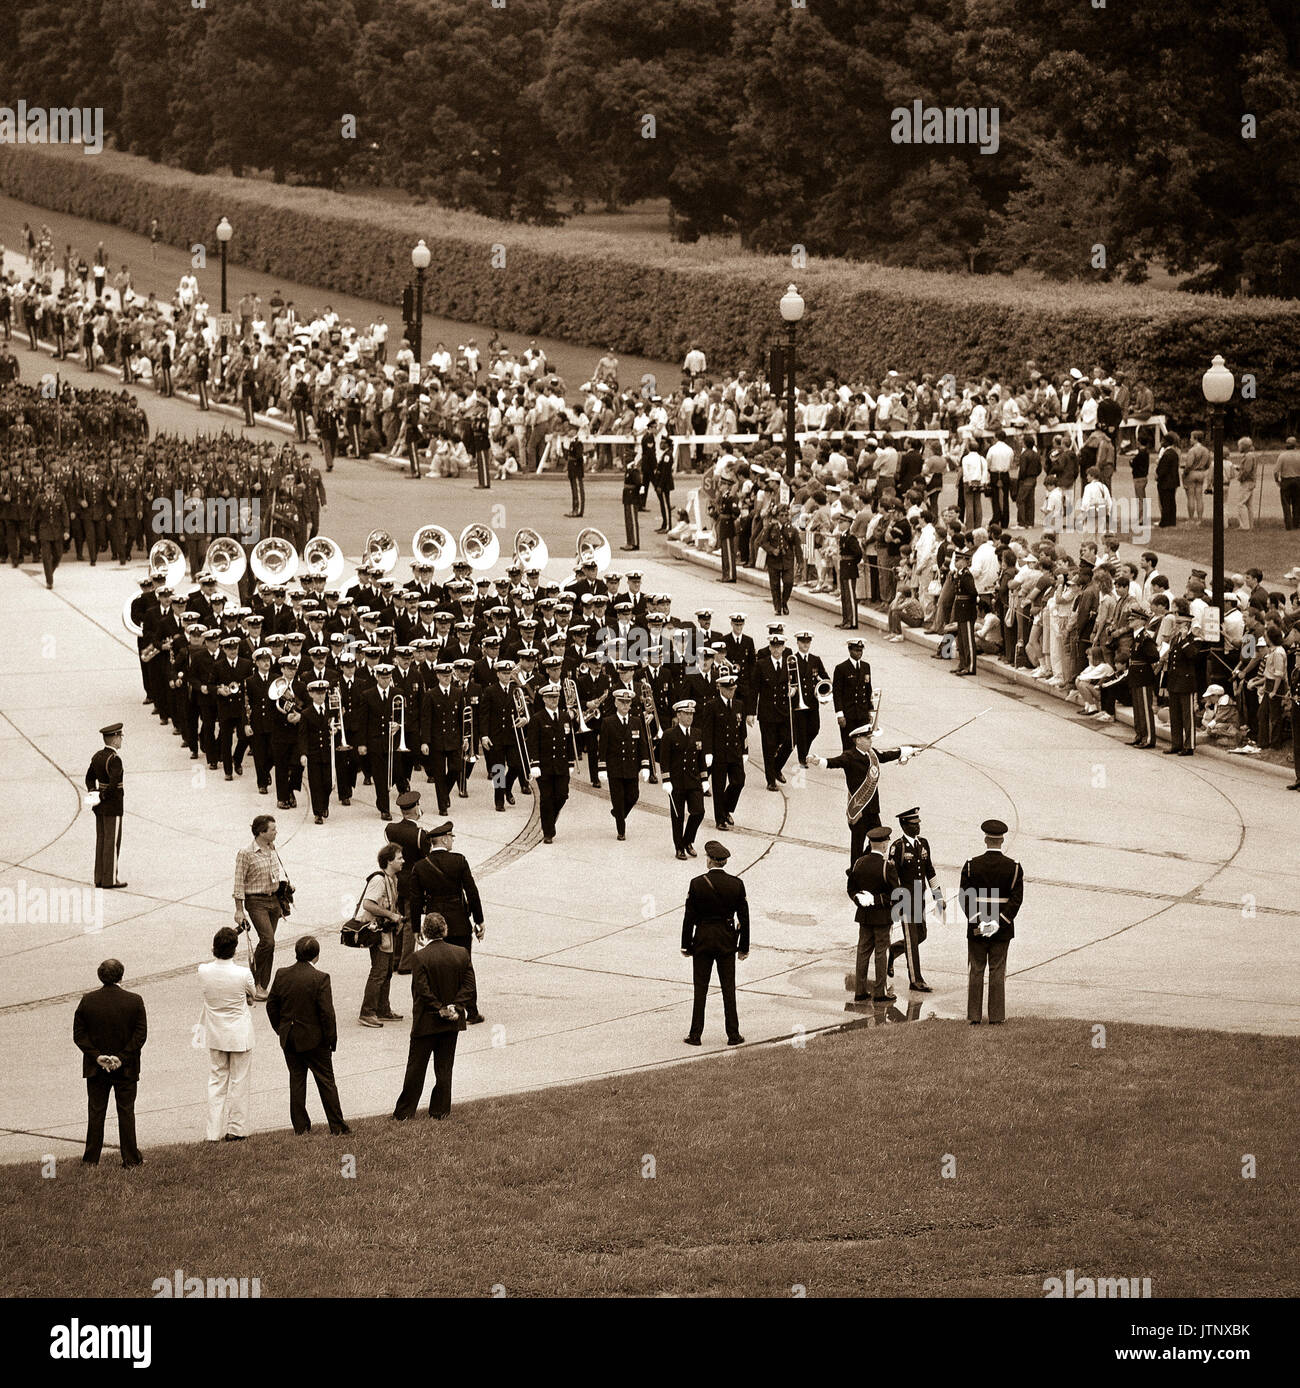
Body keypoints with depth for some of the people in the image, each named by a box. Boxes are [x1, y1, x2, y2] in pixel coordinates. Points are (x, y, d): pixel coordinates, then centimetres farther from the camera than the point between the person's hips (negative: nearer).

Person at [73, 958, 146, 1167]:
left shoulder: (87, 1001, -5)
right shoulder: (135, 1001, -8)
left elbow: (79, 1034, -6)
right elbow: (141, 1035, -11)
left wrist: (96, 1057, -10)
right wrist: (122, 1057, -13)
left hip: (96, 1068, 1)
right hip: (126, 1068, -1)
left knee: (96, 1112, 10)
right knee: (126, 1111, 9)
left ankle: (92, 1159, 12)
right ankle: (131, 1158, 10)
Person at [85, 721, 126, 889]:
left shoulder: (97, 756, 7)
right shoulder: (114, 760, -21)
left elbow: (90, 778, 17)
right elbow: (114, 784, -28)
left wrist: (94, 793, 8)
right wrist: (102, 797, -14)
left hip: (100, 807, 8)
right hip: (112, 807, -8)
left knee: (101, 841, 13)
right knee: (112, 843, -1)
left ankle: (99, 879, 18)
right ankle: (110, 880, 2)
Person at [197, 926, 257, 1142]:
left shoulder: (204, 972, -15)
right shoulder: (243, 974, -22)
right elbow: (252, 996, -3)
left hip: (215, 1035, 3)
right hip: (240, 1035, -3)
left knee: (216, 1081, 14)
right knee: (239, 1081, 11)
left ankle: (214, 1132, 13)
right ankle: (235, 1130, 17)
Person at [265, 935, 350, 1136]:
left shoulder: (282, 975, -4)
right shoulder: (320, 978, -18)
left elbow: (271, 1006, 3)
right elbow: (327, 1012, -18)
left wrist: (281, 1031, 14)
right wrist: (331, 1039, -6)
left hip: (289, 1039, 4)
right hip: (314, 1040, -4)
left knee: (296, 1080, 14)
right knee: (326, 1082, 7)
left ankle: (300, 1126, 17)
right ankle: (337, 1127, 11)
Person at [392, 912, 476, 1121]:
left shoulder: (420, 957, -17)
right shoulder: (461, 954, -3)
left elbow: (422, 992, -19)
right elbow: (469, 987, -5)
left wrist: (440, 1010, -11)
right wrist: (456, 1008, -9)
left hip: (426, 1022, -3)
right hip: (452, 1024, 3)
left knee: (416, 1068, 7)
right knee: (444, 1068, 13)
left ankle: (404, 1112, 12)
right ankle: (440, 1110, 17)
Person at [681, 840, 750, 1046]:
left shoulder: (697, 884, -12)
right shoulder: (736, 884, -6)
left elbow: (689, 916, -7)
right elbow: (744, 917, -1)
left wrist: (686, 945, 2)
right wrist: (744, 947, 8)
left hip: (703, 940, -1)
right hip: (726, 941, 1)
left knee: (700, 988, 7)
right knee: (728, 988, 9)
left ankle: (695, 1034, 10)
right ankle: (733, 1035, 10)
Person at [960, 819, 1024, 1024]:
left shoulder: (971, 865, -5)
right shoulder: (1014, 867, -5)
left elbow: (966, 897, -10)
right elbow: (1016, 899, -10)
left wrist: (978, 921, -12)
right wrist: (998, 922, -12)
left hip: (976, 929, 0)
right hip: (1002, 930, 0)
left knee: (976, 972, 8)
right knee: (997, 973, 6)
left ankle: (974, 1016, 10)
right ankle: (996, 1017, 7)